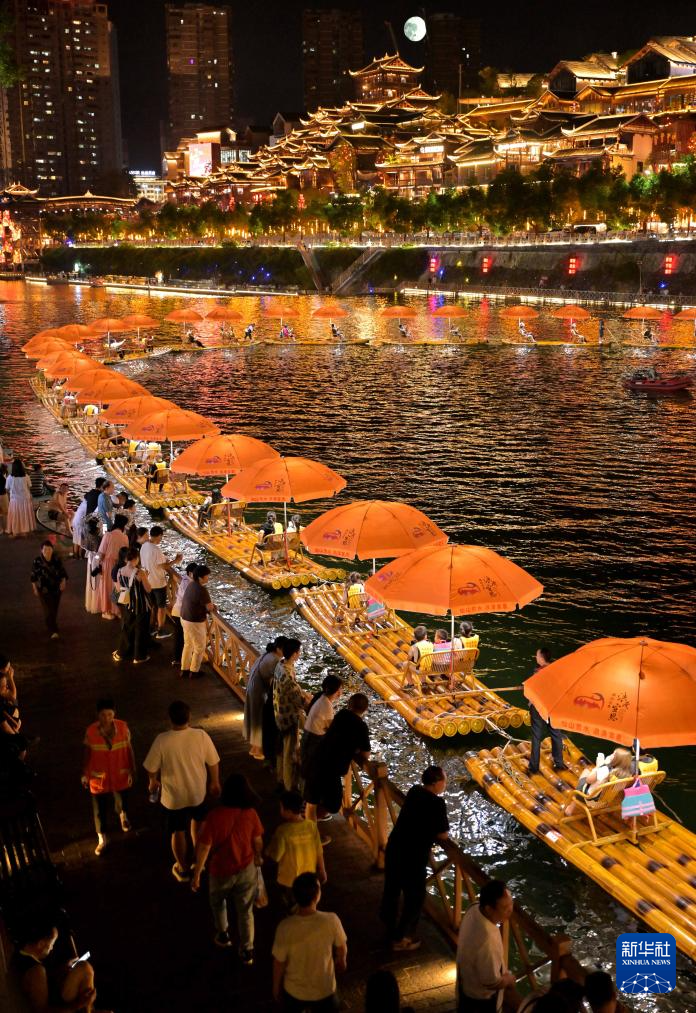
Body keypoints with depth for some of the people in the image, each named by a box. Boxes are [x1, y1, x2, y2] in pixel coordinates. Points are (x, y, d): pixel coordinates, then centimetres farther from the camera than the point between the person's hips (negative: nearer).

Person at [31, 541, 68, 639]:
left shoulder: (57, 560, -5)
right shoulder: (37, 561, -11)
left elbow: (63, 572, 2)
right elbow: (33, 576, -1)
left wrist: (63, 581, -15)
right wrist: (35, 588, 0)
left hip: (56, 588, 3)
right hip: (43, 589, -3)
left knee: (54, 609, 16)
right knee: (49, 610, -10)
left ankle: (52, 626, 40)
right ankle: (53, 631, -11)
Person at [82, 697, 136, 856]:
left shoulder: (123, 727, -17)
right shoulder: (91, 731, -18)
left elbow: (129, 750, -5)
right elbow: (87, 753, -4)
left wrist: (132, 771, -1)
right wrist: (84, 774, 1)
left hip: (120, 775, 1)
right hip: (99, 777, -1)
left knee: (122, 805, 22)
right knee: (99, 810, 12)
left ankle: (123, 815, 59)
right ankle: (102, 839, 34)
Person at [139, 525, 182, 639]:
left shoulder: (144, 546, -2)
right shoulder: (156, 550, -27)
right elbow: (164, 566, -20)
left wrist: (165, 559, 13)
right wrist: (175, 560, -7)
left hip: (147, 581, 7)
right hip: (158, 582, -7)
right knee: (161, 607, 7)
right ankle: (160, 632, 14)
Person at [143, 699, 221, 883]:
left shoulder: (162, 740, -24)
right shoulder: (201, 736, -19)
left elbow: (152, 768, -11)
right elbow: (213, 763, -7)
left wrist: (153, 782, 10)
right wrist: (215, 782, 11)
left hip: (174, 796, -2)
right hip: (198, 791, 2)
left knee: (178, 832, 20)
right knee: (197, 824, 30)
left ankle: (183, 869, 35)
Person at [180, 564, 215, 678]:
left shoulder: (191, 585, 2)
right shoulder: (201, 590, -27)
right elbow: (209, 607, -22)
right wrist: (212, 607, 2)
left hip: (185, 618, 9)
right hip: (195, 622, -9)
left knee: (188, 644, 24)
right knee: (199, 648, 11)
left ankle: (184, 670, 33)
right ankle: (194, 672, 24)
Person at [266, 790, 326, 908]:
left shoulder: (283, 831, -26)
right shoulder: (311, 825, -13)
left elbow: (274, 857, -16)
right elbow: (319, 852, -5)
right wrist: (322, 871, 9)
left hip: (289, 880, -4)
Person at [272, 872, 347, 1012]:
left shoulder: (285, 927, -28)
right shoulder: (331, 921, -27)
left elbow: (279, 964, -13)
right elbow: (342, 951, -7)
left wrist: (276, 988, 6)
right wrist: (341, 963, 16)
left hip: (294, 991, 0)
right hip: (324, 991, 0)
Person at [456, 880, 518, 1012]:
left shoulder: (474, 910, -15)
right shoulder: (487, 939, -42)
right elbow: (492, 982, -30)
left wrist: (503, 973, 8)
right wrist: (509, 979, -10)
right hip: (482, 997, -7)